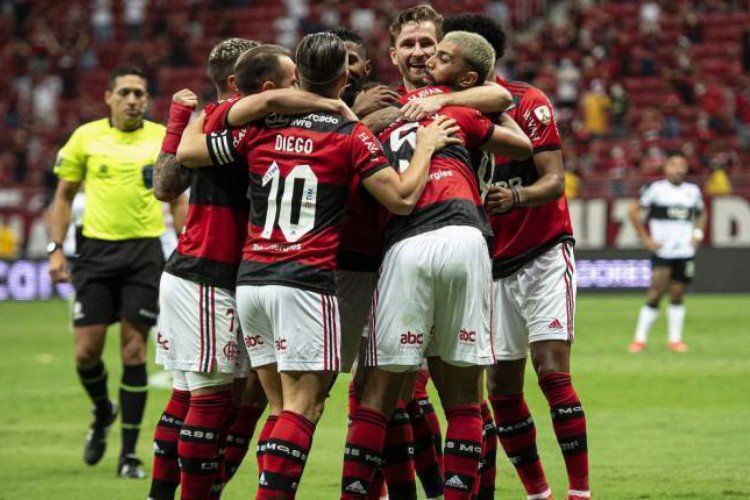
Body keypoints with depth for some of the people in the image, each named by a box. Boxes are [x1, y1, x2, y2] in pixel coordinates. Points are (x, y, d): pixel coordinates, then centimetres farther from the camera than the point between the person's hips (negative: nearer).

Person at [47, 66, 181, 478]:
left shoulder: (164, 139, 2)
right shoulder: (86, 137, 3)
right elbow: (63, 196, 10)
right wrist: (55, 250, 2)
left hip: (144, 251, -1)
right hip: (96, 250, 1)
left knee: (133, 353, -3)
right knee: (86, 351, -2)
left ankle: (129, 452, 5)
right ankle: (103, 413, 30)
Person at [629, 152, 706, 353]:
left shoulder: (693, 191, 11)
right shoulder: (657, 189, -3)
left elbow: (701, 214, 27)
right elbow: (634, 210, 0)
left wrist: (698, 233, 9)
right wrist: (645, 238, -4)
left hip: (685, 252, 4)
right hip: (661, 253, -4)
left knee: (677, 295, 7)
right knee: (655, 294, -8)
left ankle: (675, 339, 14)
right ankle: (640, 338, -1)